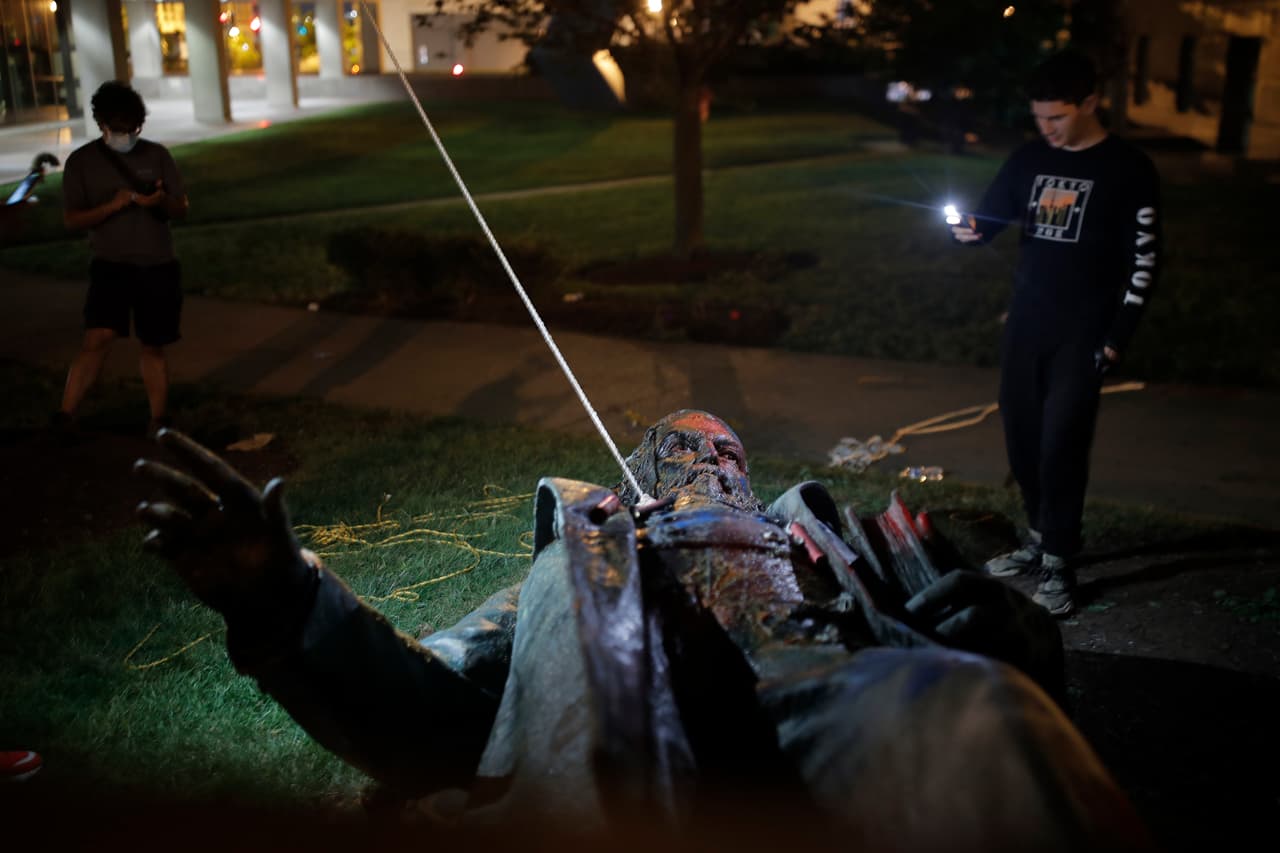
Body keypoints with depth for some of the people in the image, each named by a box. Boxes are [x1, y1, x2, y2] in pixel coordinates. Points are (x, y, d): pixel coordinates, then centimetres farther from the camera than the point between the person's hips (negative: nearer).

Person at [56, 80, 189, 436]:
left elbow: (182, 209, 6)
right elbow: (71, 219, -3)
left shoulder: (157, 154, 3)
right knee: (98, 338, -18)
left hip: (159, 266, 2)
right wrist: (113, 205, -19)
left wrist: (162, 201, -18)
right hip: (111, 264, -2)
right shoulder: (81, 161, -1)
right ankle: (64, 417, -13)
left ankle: (159, 423, 19)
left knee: (153, 346, 8)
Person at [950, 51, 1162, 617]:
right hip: (1025, 324, 5)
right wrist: (967, 230, -14)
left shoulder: (1128, 170, -7)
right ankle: (1040, 538, 28)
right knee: (1021, 438, 10)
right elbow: (988, 218, 11)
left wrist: (1118, 336, -11)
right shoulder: (1028, 160, 7)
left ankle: (1059, 566, 2)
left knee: (1061, 444, -9)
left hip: (1083, 333, -5)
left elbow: (1144, 259, -6)